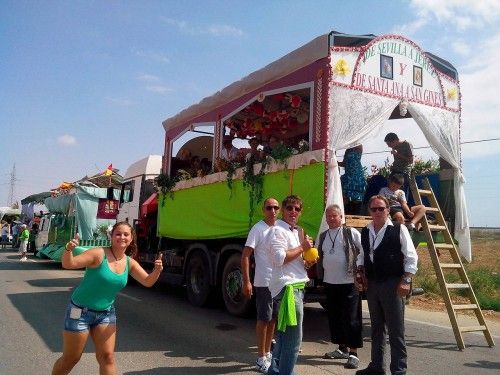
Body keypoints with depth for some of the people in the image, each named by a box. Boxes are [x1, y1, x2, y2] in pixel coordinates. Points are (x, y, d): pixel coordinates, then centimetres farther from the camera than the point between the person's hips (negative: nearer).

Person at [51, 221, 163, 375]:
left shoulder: (130, 263, -2)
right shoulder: (99, 254, -18)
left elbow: (147, 282, -1)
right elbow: (68, 264, -23)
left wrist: (157, 271, -23)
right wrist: (68, 249, -45)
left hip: (106, 313, 5)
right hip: (80, 311, -4)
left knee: (107, 357, 2)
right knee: (70, 359, 8)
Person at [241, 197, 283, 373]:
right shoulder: (258, 229, -11)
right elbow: (245, 256, -13)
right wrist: (246, 282, -19)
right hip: (264, 283, -6)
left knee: (273, 318, 16)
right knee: (264, 319, 3)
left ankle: (268, 352, 30)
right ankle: (261, 357, 15)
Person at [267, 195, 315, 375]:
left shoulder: (296, 232, 19)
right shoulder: (279, 230, -10)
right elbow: (279, 258, -23)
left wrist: (308, 262, 5)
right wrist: (302, 247, -14)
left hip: (296, 286, 10)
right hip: (288, 287, -10)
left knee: (284, 336, 18)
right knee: (293, 338, -8)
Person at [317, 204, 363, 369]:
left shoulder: (351, 233, -3)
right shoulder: (323, 236, 13)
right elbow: (319, 256, 22)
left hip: (349, 282, -6)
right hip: (330, 282, 6)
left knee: (351, 318, -3)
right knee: (334, 317, 14)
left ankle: (353, 353, 4)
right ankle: (342, 348, 28)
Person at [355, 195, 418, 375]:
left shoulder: (399, 229, -8)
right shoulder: (365, 232, 9)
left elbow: (411, 257, -8)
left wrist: (405, 281, -14)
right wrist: (360, 274, 6)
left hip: (392, 284, -6)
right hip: (371, 284, 6)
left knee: (396, 330, 1)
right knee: (376, 327, 17)